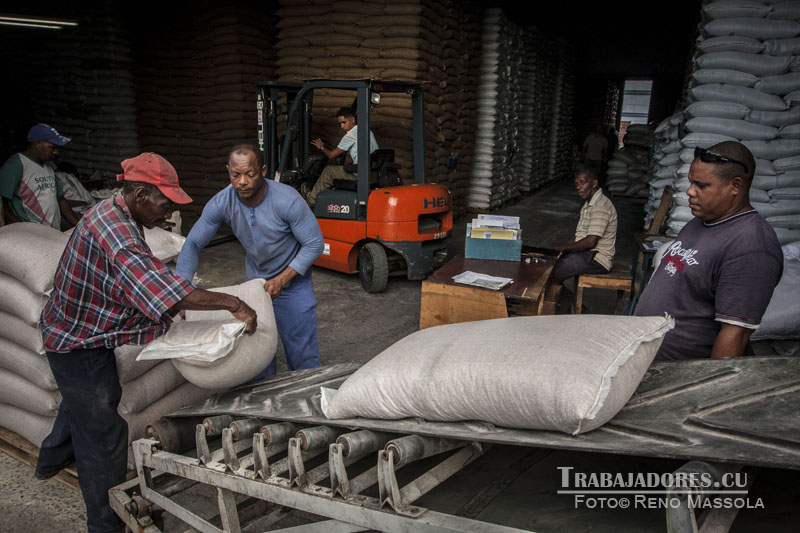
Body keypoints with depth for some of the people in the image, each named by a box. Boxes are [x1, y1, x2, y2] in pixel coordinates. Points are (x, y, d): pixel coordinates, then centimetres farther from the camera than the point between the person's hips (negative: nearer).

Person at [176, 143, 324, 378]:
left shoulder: (288, 200, -30)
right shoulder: (221, 203, -20)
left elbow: (314, 244, -21)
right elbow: (193, 244, -12)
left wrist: (281, 280, -25)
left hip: (293, 279, -3)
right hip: (256, 279, 4)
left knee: (302, 352, 3)